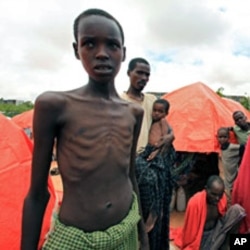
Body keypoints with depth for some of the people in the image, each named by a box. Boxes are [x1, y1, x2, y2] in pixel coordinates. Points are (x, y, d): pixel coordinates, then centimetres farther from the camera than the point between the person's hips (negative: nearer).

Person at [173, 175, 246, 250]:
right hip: (201, 236, -5)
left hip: (215, 230, 6)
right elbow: (190, 230, -15)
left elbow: (222, 218, 7)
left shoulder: (222, 198, -12)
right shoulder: (195, 202, -27)